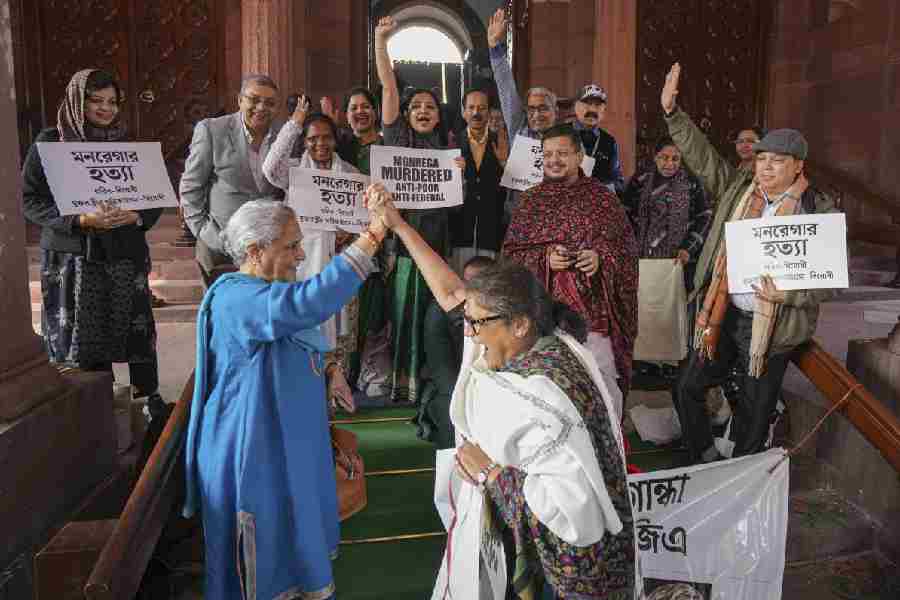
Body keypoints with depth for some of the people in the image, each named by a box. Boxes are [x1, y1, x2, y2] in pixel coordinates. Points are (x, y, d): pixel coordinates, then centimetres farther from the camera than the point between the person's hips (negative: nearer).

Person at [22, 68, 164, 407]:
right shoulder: (49, 144, 0)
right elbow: (30, 200, -3)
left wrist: (135, 216, -14)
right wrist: (80, 219, -17)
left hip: (126, 255, 2)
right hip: (72, 258, -2)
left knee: (136, 330, 3)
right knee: (80, 340, 3)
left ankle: (150, 398, 19)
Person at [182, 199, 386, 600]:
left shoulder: (271, 292, 7)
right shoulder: (235, 298, -25)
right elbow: (311, 302, -43)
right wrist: (372, 236, -42)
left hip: (290, 444, 9)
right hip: (255, 453, -9)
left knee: (293, 544, 24)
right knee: (265, 554, 9)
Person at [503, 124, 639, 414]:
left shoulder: (602, 197, 7)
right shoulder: (530, 201, 9)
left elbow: (628, 247, 6)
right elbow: (510, 253, 6)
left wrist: (601, 258, -14)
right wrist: (544, 259, -11)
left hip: (594, 308, -1)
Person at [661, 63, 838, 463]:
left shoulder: (820, 212, -8)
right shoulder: (738, 188, 4)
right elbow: (701, 156, 4)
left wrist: (789, 293, -24)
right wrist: (672, 112, -3)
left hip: (772, 328, -4)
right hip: (722, 316, 4)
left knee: (754, 414, 9)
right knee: (687, 388, 11)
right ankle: (707, 459, 33)